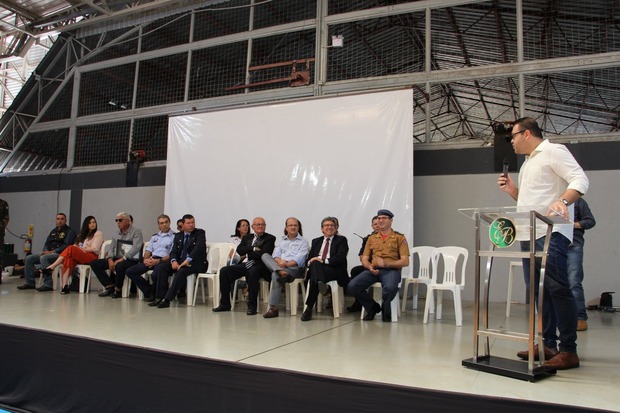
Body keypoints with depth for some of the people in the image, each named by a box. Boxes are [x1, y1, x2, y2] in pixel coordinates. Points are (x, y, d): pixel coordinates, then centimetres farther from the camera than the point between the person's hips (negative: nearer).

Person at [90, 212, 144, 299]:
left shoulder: (136, 232, -4)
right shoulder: (116, 234, 19)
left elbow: (135, 248, -16)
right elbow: (111, 248, 16)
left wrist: (122, 259, -23)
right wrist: (110, 259, -6)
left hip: (131, 260, -7)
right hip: (116, 259, 7)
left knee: (119, 266, -39)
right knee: (94, 263, -8)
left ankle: (118, 290, -14)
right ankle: (110, 287, -8)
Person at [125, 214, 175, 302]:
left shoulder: (174, 236, 2)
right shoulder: (155, 236, 24)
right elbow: (148, 250, 20)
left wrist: (158, 261, -17)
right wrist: (145, 259, -2)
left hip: (164, 261, -7)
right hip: (151, 259, 7)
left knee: (155, 275, -37)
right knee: (129, 271, -8)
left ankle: (154, 294, -5)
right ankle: (149, 291, -2)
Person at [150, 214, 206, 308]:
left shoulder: (200, 233, 0)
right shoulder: (178, 236, 15)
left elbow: (199, 247, -17)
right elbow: (173, 251, 9)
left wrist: (188, 260, -30)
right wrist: (173, 261, -16)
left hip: (195, 262, -5)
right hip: (180, 261, 6)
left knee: (181, 271, -34)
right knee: (163, 268, -17)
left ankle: (167, 299, -33)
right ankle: (160, 297, -16)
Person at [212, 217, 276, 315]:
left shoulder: (270, 238, 3)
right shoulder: (247, 237, 19)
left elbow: (264, 254, -11)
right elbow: (239, 250, 4)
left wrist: (248, 252, -2)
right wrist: (253, 249, -9)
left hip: (260, 266, -6)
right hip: (247, 264, 6)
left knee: (252, 272, -39)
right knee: (224, 271, -11)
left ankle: (252, 306, -28)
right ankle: (225, 304, -2)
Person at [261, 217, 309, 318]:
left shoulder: (303, 241, 13)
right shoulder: (282, 241, 28)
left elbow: (299, 258, -4)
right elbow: (276, 254, 11)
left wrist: (287, 264, -23)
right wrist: (279, 261, -15)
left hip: (295, 268, -5)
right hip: (278, 265, 5)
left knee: (275, 275, -36)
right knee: (265, 255, -23)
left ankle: (273, 308, -39)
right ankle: (281, 272, -48)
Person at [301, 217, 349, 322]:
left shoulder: (341, 240, 14)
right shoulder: (316, 241, 28)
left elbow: (340, 258, -3)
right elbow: (309, 259, 18)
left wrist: (323, 260, -15)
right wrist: (310, 262, -9)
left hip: (335, 271, -3)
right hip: (315, 269, 3)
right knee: (314, 263, -36)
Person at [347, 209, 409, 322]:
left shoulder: (399, 238, 7)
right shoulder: (371, 238, 20)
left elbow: (405, 261, -2)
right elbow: (364, 259, 16)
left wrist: (385, 263, -15)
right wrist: (370, 267, -8)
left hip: (391, 270, -4)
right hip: (373, 270, 4)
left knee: (390, 287, -39)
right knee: (352, 285, -23)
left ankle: (385, 310, -4)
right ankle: (373, 307, 3)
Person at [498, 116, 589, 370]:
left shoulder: (553, 151, 0)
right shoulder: (527, 163, 26)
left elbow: (580, 180, -12)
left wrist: (563, 200, -29)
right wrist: (513, 191, 13)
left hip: (550, 233, -9)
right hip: (528, 235, 9)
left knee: (557, 289, -11)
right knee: (538, 291, 9)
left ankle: (568, 351, -6)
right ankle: (548, 344, 16)